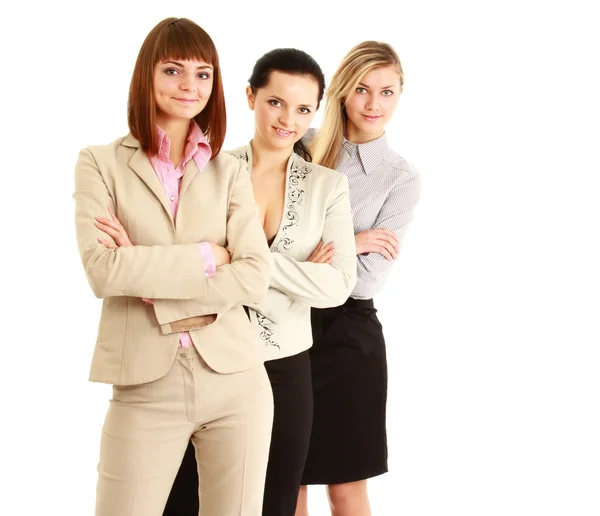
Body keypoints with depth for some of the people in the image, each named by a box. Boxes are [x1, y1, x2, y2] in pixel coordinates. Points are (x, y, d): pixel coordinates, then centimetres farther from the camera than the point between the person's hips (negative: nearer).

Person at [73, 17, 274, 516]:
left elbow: (255, 277, -4)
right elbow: (102, 270, -12)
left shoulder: (231, 171, 9)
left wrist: (146, 272, -11)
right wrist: (206, 256, -10)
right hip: (145, 386, -2)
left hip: (236, 380, 2)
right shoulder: (101, 163, 3)